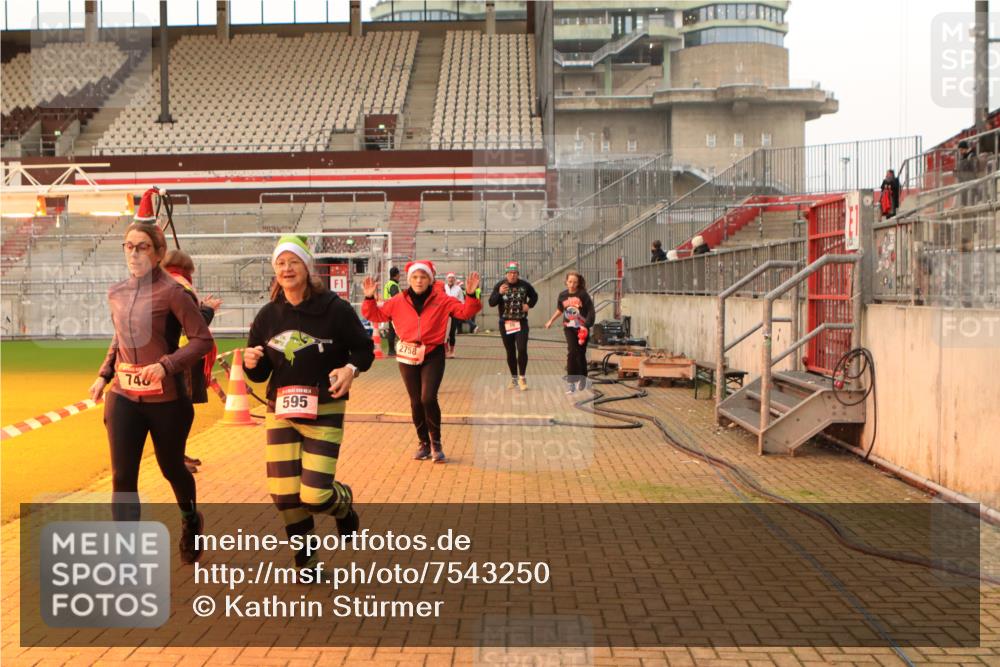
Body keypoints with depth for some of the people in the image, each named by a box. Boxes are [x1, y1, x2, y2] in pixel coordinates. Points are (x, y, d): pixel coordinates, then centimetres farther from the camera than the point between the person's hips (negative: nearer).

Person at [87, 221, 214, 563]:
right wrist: (104, 374, 13)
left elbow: (203, 339, -16)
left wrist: (166, 365, -26)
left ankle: (190, 521, 45)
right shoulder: (116, 293, 6)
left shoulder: (171, 291, -13)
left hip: (167, 397, -4)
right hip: (123, 396, 4)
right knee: (123, 477, -3)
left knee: (171, 468, 14)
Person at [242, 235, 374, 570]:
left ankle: (344, 502, 28)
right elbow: (260, 373, 8)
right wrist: (251, 363, -14)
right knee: (284, 495, 0)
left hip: (324, 412, -4)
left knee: (315, 496, -11)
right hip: (280, 411, 4)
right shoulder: (268, 315, 3)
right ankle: (306, 560, 25)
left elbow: (364, 349, 0)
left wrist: (351, 368, -20)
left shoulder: (335, 308, -9)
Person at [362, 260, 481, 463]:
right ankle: (423, 443, 25)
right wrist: (370, 298, -8)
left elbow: (464, 312, -4)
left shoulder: (441, 300, -2)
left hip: (433, 355, -2)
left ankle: (436, 443, 4)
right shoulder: (398, 302, 3)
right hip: (408, 356, 3)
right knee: (416, 401, 8)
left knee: (428, 398, -15)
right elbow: (376, 315, 8)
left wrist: (470, 295, -20)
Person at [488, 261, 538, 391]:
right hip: (505, 323, 1)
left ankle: (522, 378, -1)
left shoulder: (525, 285, -2)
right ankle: (514, 378, 22)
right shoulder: (499, 285, -6)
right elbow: (491, 303, -12)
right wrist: (499, 293, -28)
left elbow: (534, 296, 17)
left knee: (522, 349, -13)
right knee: (510, 352, 9)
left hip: (521, 323, 0)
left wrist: (529, 305, -1)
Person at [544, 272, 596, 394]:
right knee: (571, 352, -15)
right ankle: (570, 382, -12)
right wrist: (551, 321, 19)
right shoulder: (562, 295, -1)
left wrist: (585, 326, -20)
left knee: (580, 354, 6)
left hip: (582, 328, -1)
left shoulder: (583, 295, -11)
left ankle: (582, 381, 23)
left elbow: (591, 312, -10)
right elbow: (560, 310, 18)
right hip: (569, 328, 1)